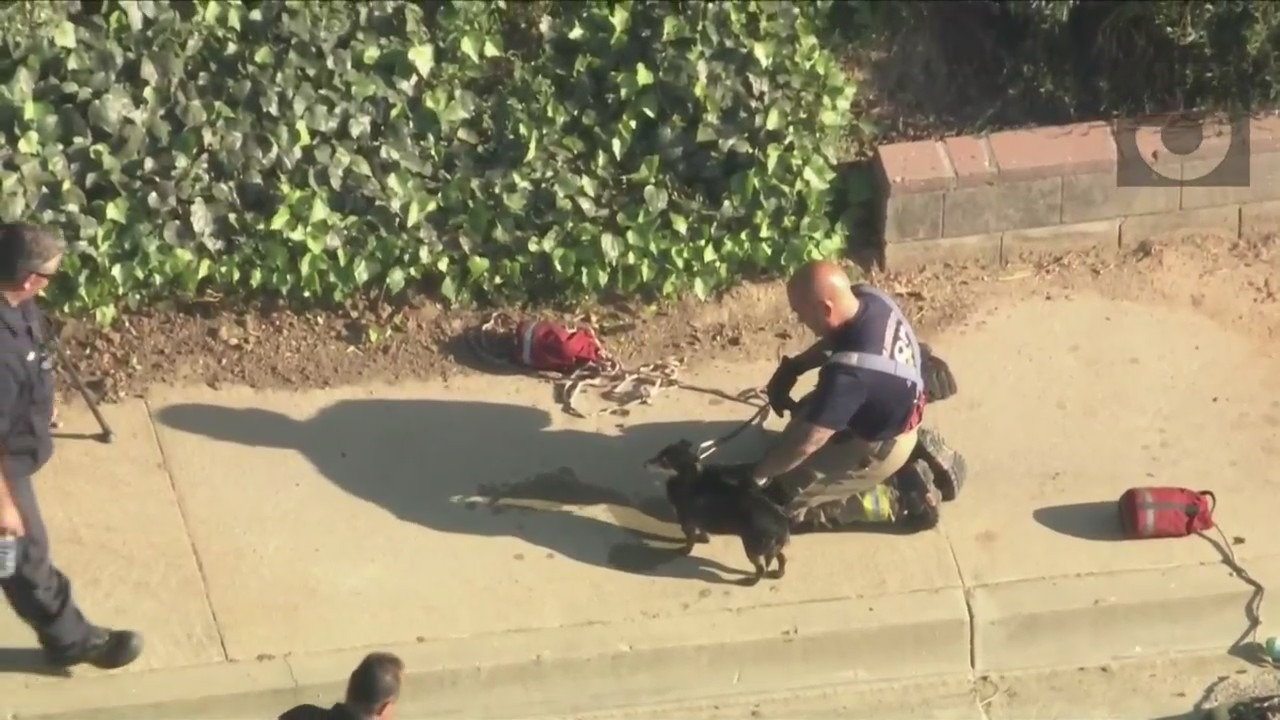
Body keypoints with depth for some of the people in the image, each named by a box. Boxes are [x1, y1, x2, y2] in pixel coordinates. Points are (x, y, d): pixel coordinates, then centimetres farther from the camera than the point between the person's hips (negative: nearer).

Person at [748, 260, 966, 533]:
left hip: (880, 447, -8)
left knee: (785, 501, -6)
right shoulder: (868, 297, -16)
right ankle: (915, 450, 19)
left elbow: (805, 443, -33)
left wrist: (757, 474, -18)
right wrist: (793, 366, -5)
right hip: (896, 411, 8)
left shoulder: (848, 373, -40)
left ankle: (900, 496, 0)